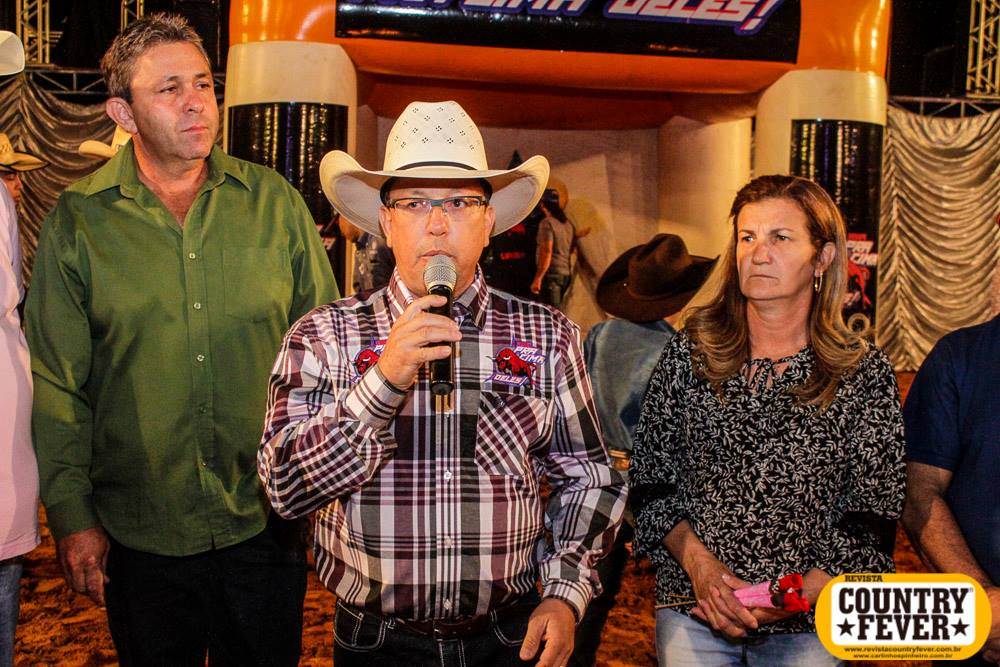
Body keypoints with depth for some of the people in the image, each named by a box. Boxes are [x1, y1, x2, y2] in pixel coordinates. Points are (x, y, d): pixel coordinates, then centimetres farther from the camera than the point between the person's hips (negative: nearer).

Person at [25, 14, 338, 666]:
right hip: (140, 538, 0)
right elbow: (56, 383, 0)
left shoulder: (274, 202, -1)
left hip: (267, 523, 1)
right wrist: (72, 515, -3)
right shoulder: (78, 220, -3)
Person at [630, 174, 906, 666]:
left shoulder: (865, 375, -6)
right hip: (691, 611, 1)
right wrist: (698, 562, -14)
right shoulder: (689, 353, -3)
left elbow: (872, 524, -5)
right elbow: (649, 479, 0)